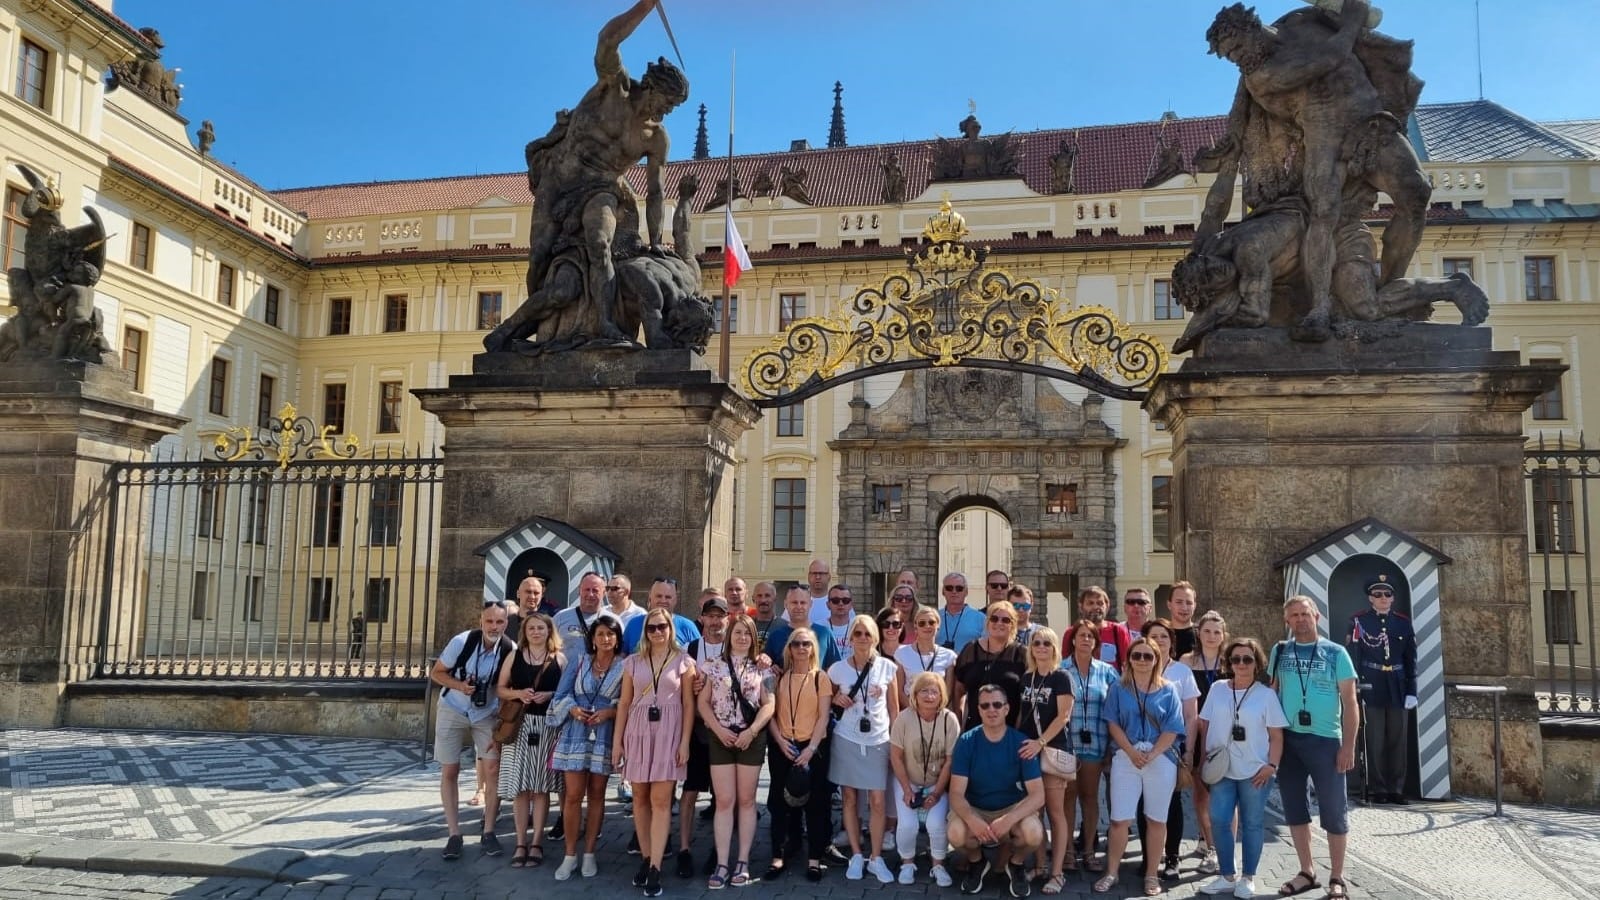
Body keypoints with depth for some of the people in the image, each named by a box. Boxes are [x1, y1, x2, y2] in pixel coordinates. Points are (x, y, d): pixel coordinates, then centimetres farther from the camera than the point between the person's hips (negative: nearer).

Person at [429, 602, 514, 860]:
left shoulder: (510, 651, -20)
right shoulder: (462, 642, -23)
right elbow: (436, 673, -10)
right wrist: (460, 686, -27)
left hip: (487, 714, 1)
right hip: (453, 710, 0)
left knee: (493, 770, -7)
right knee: (449, 771, 1)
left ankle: (488, 832, 6)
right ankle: (454, 834, 10)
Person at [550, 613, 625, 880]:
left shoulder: (624, 668, 1)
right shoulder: (577, 665, 7)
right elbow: (561, 696, 5)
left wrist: (611, 712, -17)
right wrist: (573, 709, -14)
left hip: (605, 738, -1)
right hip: (575, 735, 1)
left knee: (596, 795, 7)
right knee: (573, 796, -2)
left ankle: (589, 853, 17)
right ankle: (570, 855, 8)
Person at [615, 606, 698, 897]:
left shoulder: (684, 661, 3)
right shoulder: (633, 661, 8)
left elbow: (689, 704, 2)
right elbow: (624, 703, 9)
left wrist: (685, 742, -6)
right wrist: (617, 741, 5)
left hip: (668, 732, -3)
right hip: (638, 731, 3)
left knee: (660, 800, -7)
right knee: (640, 798, 7)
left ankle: (655, 869, -5)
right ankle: (646, 859, 19)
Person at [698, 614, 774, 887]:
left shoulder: (761, 668, 3)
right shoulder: (713, 666, 4)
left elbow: (768, 705, -1)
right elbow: (703, 703, 2)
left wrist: (751, 731, -13)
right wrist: (719, 730, -10)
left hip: (752, 738, 0)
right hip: (721, 738, 0)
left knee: (746, 800, 6)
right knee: (724, 801, 0)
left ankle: (743, 862, 12)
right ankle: (722, 864, 2)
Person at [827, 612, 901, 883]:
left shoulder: (887, 667, -2)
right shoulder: (838, 669, -3)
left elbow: (894, 707, 5)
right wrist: (836, 699, -9)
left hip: (878, 741, 0)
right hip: (846, 740, 0)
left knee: (877, 801, -1)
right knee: (849, 799, 6)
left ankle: (876, 858, 11)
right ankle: (856, 856, 18)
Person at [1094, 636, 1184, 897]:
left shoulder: (1168, 691, 4)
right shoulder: (1119, 689, 6)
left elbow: (1172, 729, -2)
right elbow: (1113, 723, 1)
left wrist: (1151, 755, -13)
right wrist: (1132, 752, -12)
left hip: (1161, 760, 0)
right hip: (1125, 758, 0)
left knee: (1157, 819, 6)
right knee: (1119, 819, -1)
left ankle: (1151, 875, 17)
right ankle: (1111, 874, 9)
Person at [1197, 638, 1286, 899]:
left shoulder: (1265, 694, -1)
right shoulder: (1217, 689, 5)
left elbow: (1276, 735, -2)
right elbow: (1205, 727, 9)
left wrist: (1271, 765, -12)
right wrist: (1202, 762, 5)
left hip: (1255, 771, -2)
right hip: (1221, 770, 2)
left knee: (1252, 824, 6)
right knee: (1219, 822, 1)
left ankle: (1247, 878, 18)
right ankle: (1227, 876, 14)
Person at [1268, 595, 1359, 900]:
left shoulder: (1335, 653, -2)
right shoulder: (1279, 652, 5)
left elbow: (1349, 702, -2)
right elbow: (1271, 694, 8)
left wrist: (1349, 746, -8)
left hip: (1326, 740, -3)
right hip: (1288, 739, 3)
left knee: (1334, 811, 3)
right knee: (1294, 808, 10)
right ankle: (1307, 872, 23)